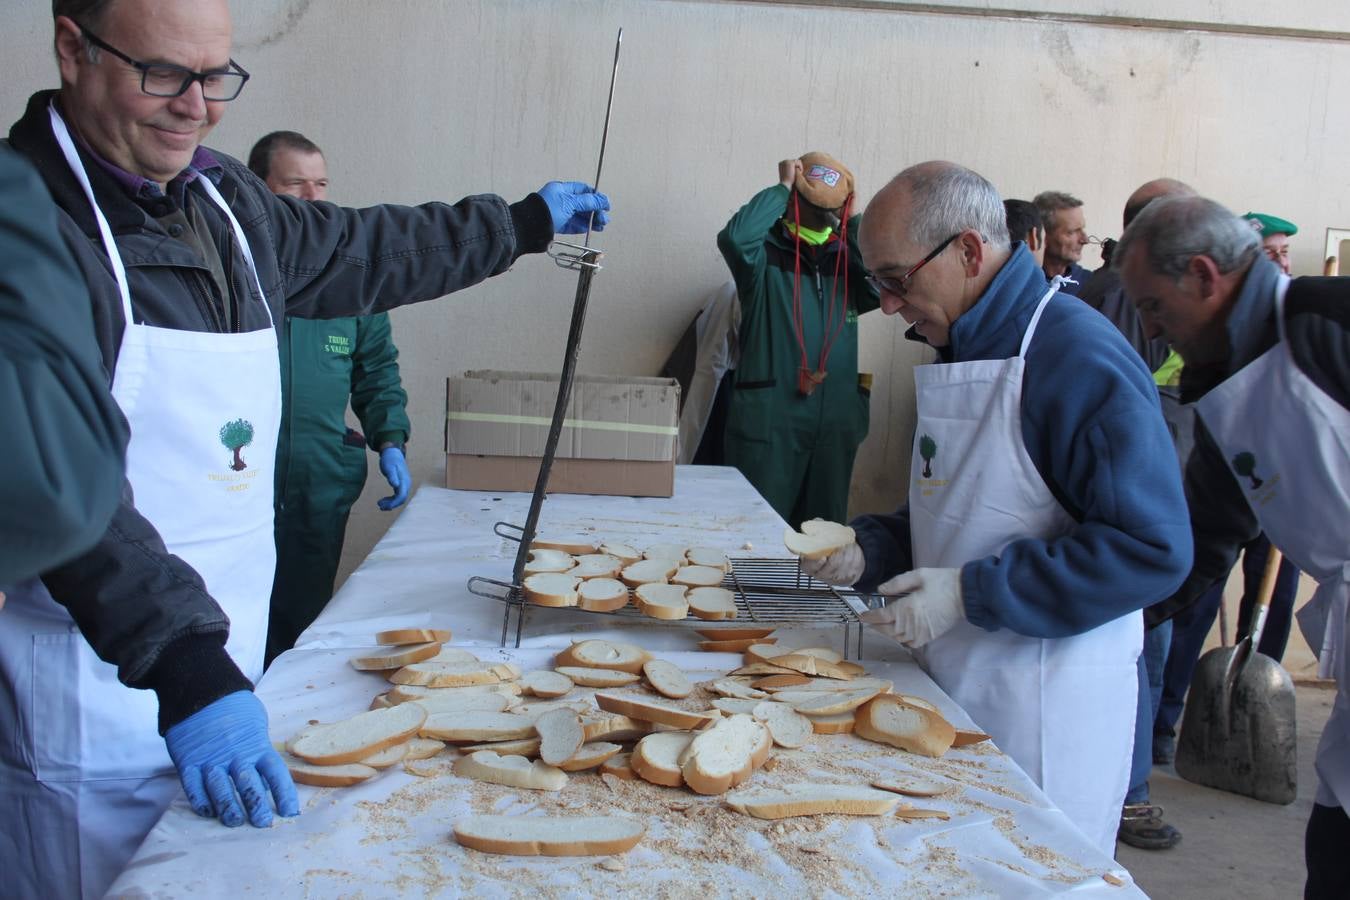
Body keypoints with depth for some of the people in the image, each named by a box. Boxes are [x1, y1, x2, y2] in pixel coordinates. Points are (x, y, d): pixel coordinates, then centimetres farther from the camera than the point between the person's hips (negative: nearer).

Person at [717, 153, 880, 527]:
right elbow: (735, 236, -23)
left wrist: (852, 220, 0)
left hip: (836, 426, 5)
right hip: (768, 424, -4)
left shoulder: (847, 262, 11)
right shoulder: (767, 256, -1)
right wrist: (782, 187, -11)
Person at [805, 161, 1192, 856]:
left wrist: (970, 593, -23)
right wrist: (869, 551, 2)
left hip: (1046, 715, -8)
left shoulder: (1080, 357, -19)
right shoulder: (961, 351, 11)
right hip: (952, 690, 8)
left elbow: (1151, 550, -23)